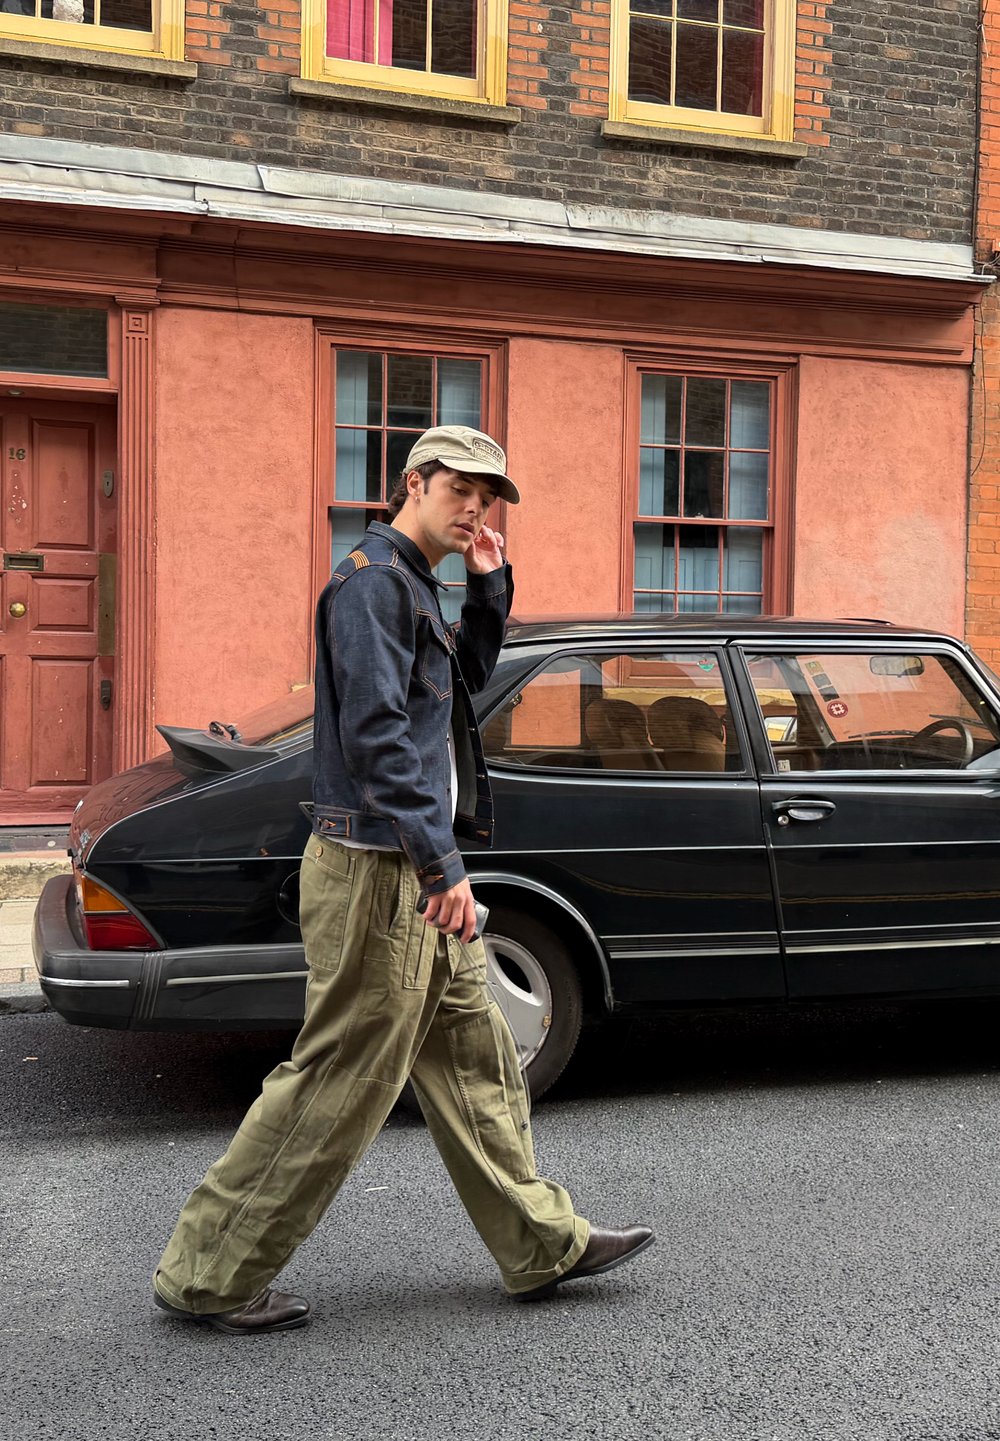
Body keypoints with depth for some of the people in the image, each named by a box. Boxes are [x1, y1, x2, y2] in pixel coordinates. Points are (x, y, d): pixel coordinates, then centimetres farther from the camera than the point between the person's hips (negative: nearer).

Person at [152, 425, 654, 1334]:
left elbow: (469, 674, 25)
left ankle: (544, 1246, 28)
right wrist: (441, 863, -25)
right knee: (340, 1084, -2)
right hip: (378, 873, -10)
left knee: (478, 1064, 15)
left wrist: (489, 583, 11)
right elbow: (375, 732, -23)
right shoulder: (374, 579, -14)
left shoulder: (413, 585, 17)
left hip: (415, 875, 10)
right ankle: (210, 1276, 12)